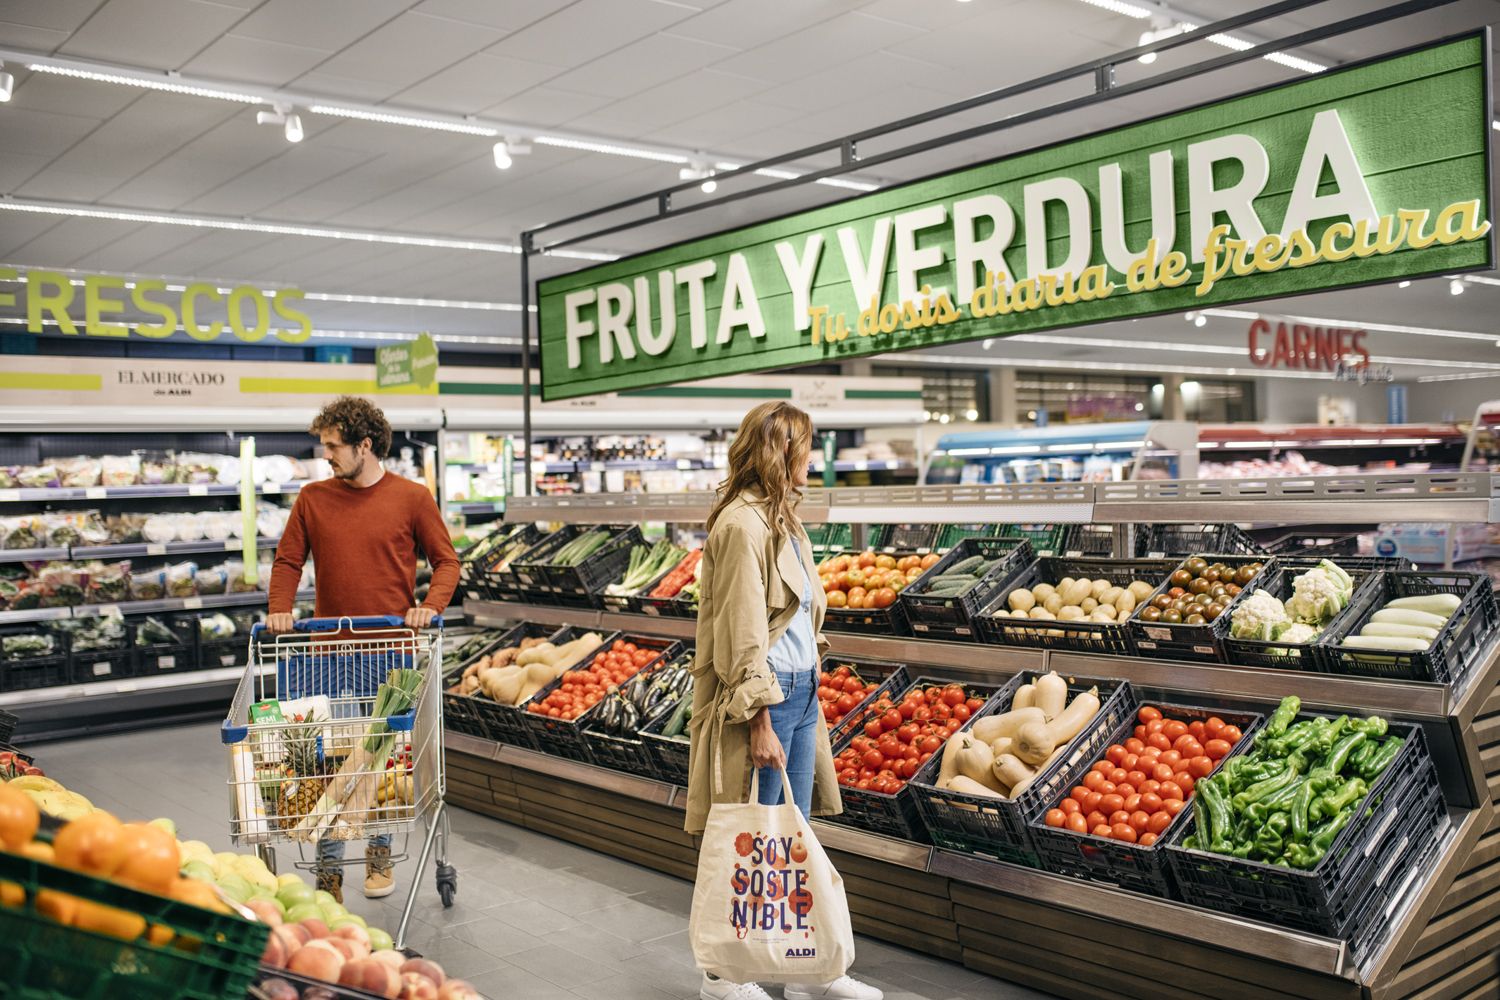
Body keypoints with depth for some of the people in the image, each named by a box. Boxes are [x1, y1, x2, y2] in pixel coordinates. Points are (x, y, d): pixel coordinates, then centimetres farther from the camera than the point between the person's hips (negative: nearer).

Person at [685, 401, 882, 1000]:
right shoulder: (742, 524, -16)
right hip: (762, 696, -9)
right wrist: (760, 721, -20)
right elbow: (742, 635, -19)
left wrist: (807, 694, 15)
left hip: (799, 690, 9)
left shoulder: (779, 519, 14)